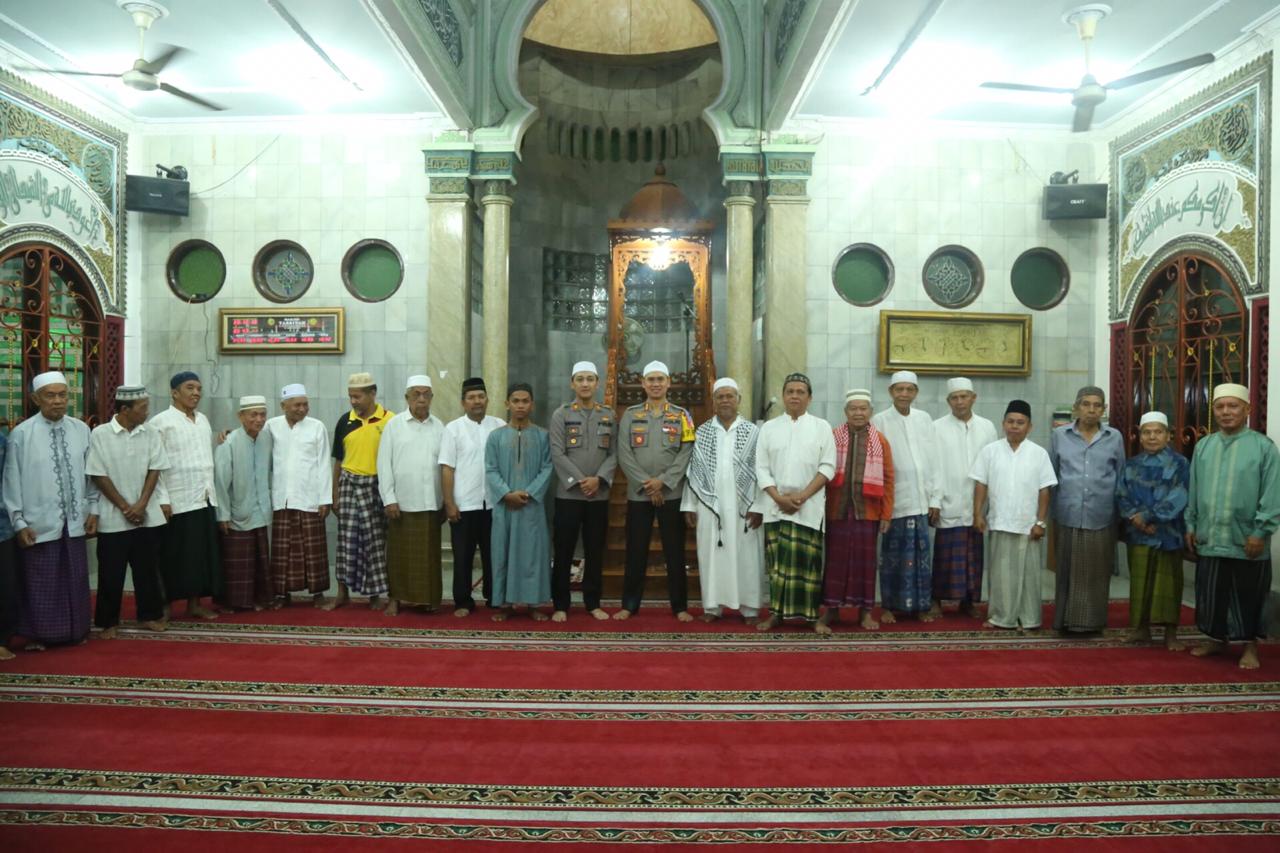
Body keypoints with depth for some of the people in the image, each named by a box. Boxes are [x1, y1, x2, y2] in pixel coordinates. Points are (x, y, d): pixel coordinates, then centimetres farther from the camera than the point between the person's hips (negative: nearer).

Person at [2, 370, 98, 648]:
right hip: (38, 524, -3)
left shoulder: (81, 430, 1)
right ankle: (37, 635, 25)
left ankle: (75, 631, 27)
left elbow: (91, 474, 7)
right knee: (39, 583, 9)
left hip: (74, 522, 3)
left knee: (75, 579, 13)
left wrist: (93, 510, 5)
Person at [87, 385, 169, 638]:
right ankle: (108, 622, 18)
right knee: (111, 572, 6)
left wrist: (140, 505, -9)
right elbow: (99, 476, -7)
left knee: (148, 569, 10)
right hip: (113, 518, -3)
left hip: (147, 516, 3)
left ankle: (150, 614, 23)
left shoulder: (151, 434, 2)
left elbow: (154, 470, 1)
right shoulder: (100, 434, -7)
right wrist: (125, 507, -10)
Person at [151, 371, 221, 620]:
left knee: (203, 552, 8)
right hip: (177, 501, -6)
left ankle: (194, 602, 18)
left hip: (205, 498, 6)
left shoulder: (203, 420, 13)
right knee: (175, 555, 1)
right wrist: (163, 499, -15)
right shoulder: (161, 422, -7)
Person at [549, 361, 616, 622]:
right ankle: (561, 605, 12)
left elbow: (614, 453, 3)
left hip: (599, 494, 2)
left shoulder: (609, 415, 9)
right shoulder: (561, 414, 1)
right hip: (568, 493, -2)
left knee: (595, 552, 9)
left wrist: (599, 478, -12)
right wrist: (579, 480, -14)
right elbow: (557, 454, -7)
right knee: (564, 552, 2)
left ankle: (593, 603, 19)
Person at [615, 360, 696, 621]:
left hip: (672, 494, 0)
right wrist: (646, 483, -13)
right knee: (636, 552, 6)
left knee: (675, 552, 5)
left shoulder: (682, 416, 5)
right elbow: (624, 455, -3)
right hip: (638, 494, 1)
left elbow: (686, 454, -4)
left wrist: (663, 481, -15)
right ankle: (629, 605, 16)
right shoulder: (630, 415, 6)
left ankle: (680, 606, 14)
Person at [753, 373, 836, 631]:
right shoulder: (769, 428, 9)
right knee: (778, 561, 3)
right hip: (775, 505, 2)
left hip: (808, 506, -1)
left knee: (806, 561, -3)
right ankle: (777, 611, 8)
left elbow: (828, 467, -2)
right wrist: (779, 497, -10)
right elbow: (761, 468, 4)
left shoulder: (822, 427, 5)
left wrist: (802, 495, -12)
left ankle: (811, 613, 4)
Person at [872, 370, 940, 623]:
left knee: (922, 555, 6)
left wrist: (935, 498, 5)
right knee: (891, 556, 4)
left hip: (921, 499, 3)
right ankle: (888, 606, 14)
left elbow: (932, 459, 9)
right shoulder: (880, 421, -2)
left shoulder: (925, 419, 8)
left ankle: (922, 605, 18)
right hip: (894, 500, -3)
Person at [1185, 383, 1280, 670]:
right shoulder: (1203, 446, 7)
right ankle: (1217, 639, 29)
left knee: (1247, 596, 7)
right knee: (1211, 594, 12)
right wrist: (1191, 525, 9)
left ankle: (1250, 646, 22)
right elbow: (1193, 490, 11)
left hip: (1246, 540, -4)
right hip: (1209, 538, 4)